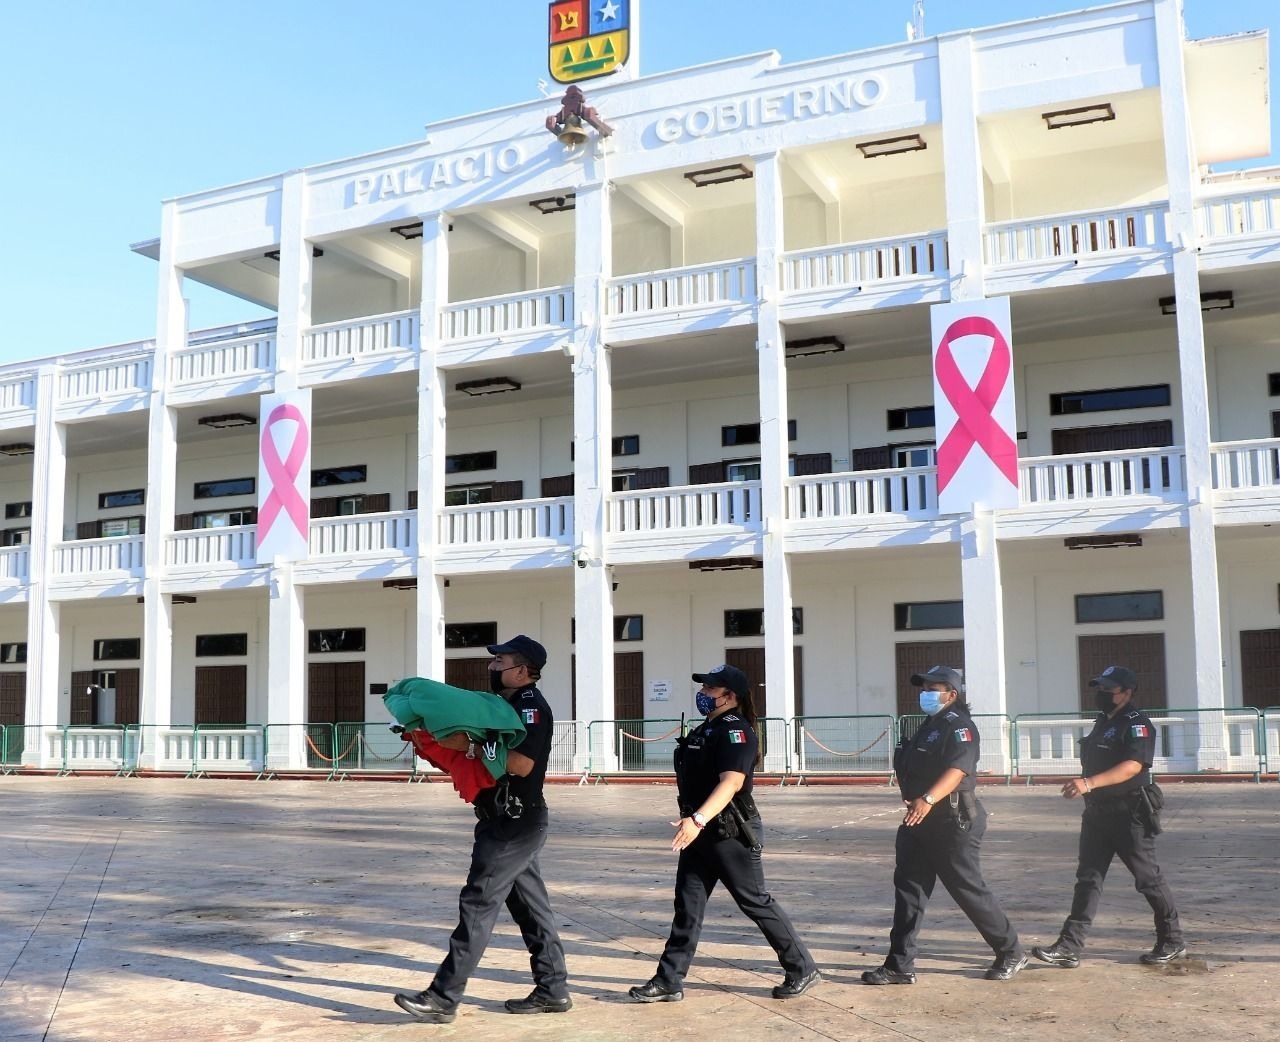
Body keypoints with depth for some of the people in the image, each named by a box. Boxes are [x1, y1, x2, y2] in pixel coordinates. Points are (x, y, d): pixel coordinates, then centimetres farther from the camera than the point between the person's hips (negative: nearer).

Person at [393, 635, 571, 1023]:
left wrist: (477, 745, -18)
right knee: (530, 905, 13)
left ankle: (443, 998, -5)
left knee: (478, 905, -8)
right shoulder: (507, 704, 15)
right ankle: (553, 990, 20)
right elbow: (463, 742, 14)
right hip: (511, 823, 10)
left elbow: (521, 763, -27)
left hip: (515, 825, -10)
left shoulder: (531, 706, -15)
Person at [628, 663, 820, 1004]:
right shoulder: (705, 729, 14)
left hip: (731, 834, -9)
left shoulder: (736, 731, -17)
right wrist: (693, 823, 24)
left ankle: (802, 969, 15)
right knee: (687, 905, 7)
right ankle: (669, 981, 10)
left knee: (756, 902, 0)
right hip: (701, 833, 9)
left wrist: (698, 819, -42)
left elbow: (731, 782, -31)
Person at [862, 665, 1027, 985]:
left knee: (969, 891, 1)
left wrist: (928, 799, -43)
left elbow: (958, 769, -31)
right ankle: (900, 965, 7)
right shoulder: (930, 726, 17)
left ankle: (1011, 953, 19)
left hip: (952, 825, -9)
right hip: (920, 823, 9)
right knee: (908, 889, 4)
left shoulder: (958, 725, -14)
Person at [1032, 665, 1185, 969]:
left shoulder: (1137, 723, -13)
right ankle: (1070, 947, 0)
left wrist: (1090, 783, -37)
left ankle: (1173, 942, 21)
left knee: (1148, 878, 4)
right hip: (1097, 812, 8)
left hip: (1130, 815, -8)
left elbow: (1133, 766, -28)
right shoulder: (1102, 722, 15)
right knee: (1087, 878, 3)